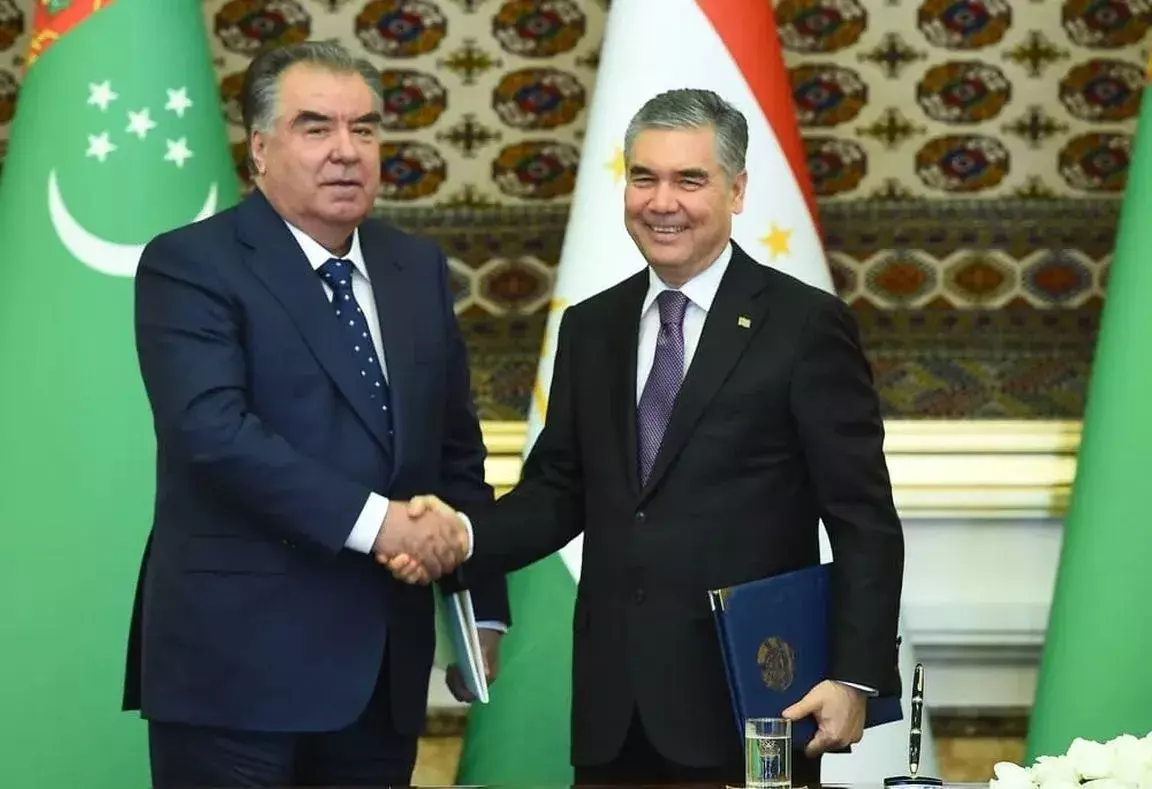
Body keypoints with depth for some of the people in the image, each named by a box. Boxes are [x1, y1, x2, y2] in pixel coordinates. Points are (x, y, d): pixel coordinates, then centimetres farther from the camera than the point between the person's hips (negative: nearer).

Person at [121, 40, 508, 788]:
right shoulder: (190, 264, -6)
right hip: (238, 665, -6)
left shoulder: (418, 269, 14)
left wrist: (483, 603, 13)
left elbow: (457, 447, 18)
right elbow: (212, 428, -19)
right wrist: (371, 520, -23)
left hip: (383, 666, 6)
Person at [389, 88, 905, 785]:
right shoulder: (591, 328, 12)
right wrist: (464, 536, -5)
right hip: (614, 714, 4)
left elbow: (866, 525, -5)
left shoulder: (806, 326, -3)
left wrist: (856, 679, -13)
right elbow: (560, 492, 14)